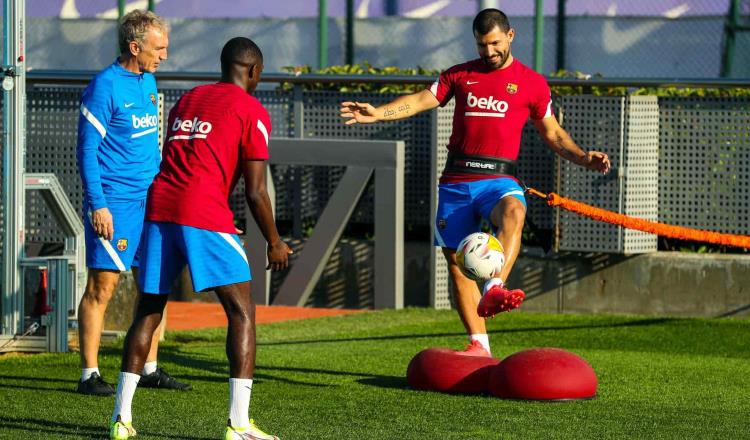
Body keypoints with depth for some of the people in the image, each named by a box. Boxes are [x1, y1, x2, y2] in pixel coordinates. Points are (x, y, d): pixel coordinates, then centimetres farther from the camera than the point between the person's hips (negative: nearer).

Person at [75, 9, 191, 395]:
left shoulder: (149, 82, 13)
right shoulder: (104, 87, -11)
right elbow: (87, 150, -13)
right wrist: (97, 205, -18)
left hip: (150, 201, 8)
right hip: (114, 203, -8)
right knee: (103, 284, -5)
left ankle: (149, 369, 16)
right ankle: (89, 374, -2)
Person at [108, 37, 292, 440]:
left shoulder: (186, 101, 23)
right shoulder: (252, 112, 3)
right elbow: (255, 191, -2)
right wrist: (274, 243, 10)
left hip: (159, 209, 6)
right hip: (205, 215, -6)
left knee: (148, 311, 15)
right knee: (241, 312, -1)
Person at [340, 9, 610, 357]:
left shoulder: (532, 83, 10)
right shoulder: (459, 75, 15)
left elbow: (553, 133, 16)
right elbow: (421, 100, 6)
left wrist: (583, 158, 0)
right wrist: (379, 113, -9)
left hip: (497, 179, -3)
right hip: (456, 181, 3)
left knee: (512, 213, -37)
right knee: (457, 261, 1)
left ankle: (493, 291, -55)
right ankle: (479, 345, 8)